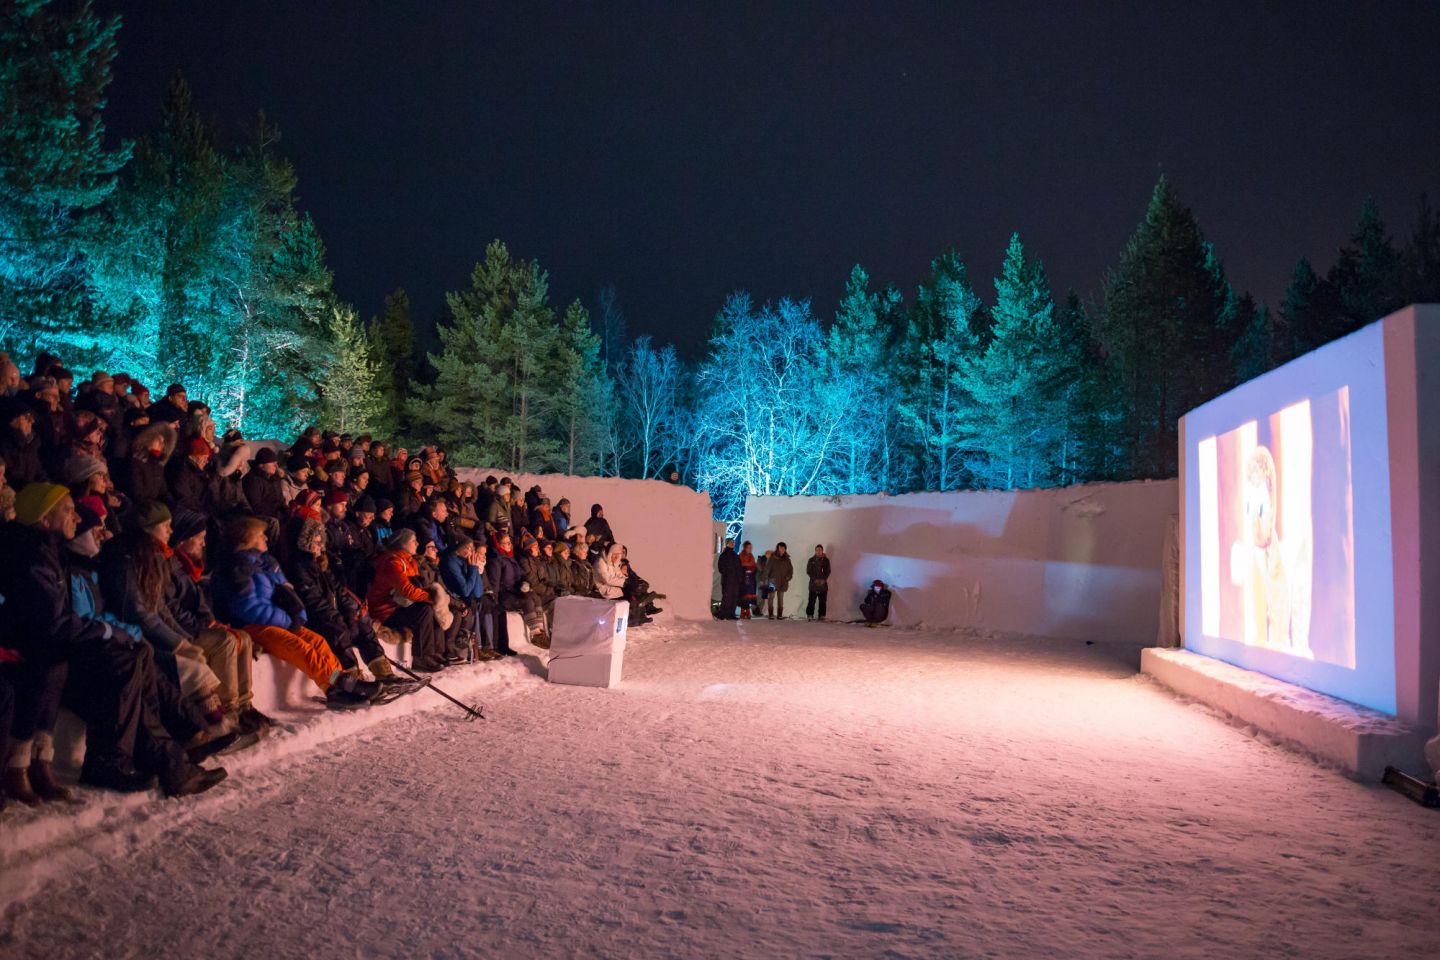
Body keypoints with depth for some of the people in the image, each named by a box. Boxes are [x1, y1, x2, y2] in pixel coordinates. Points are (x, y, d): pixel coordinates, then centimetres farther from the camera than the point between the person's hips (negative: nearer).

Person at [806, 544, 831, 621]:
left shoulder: (826, 560, 6)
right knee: (811, 600, -4)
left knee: (822, 601, 2)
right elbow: (808, 571, 1)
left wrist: (823, 579, -11)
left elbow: (828, 571, 4)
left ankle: (822, 616, 6)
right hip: (813, 584, -1)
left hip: (823, 584, 1)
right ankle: (810, 615, 0)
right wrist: (815, 579, -11)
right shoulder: (811, 560, 5)